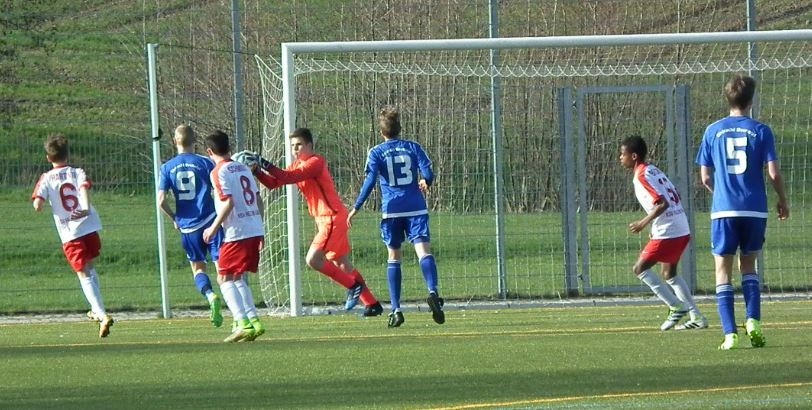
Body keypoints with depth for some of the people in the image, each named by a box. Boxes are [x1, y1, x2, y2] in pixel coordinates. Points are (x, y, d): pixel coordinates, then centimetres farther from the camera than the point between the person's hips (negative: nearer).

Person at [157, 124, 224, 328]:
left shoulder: (167, 168, 4)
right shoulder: (205, 163, -1)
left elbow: (161, 200, -4)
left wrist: (174, 218, 12)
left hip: (187, 227, 2)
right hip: (210, 220, -2)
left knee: (197, 267, 16)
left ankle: (210, 295, -13)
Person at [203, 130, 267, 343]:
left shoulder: (219, 172, -7)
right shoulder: (243, 168, 15)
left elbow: (228, 202, -17)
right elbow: (258, 199, 16)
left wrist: (214, 228, -9)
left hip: (237, 232, -8)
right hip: (255, 229, 8)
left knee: (225, 278, -2)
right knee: (238, 277, 19)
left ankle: (243, 323, -15)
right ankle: (253, 320, 12)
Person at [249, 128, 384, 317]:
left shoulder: (316, 162, -13)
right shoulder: (298, 165, 14)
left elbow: (290, 177, -26)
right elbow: (274, 183, 9)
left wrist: (267, 166, -27)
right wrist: (257, 171, -6)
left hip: (333, 218, -10)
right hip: (324, 220, 10)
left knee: (313, 259, -17)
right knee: (342, 265, 13)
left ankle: (353, 286, -6)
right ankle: (372, 304, 20)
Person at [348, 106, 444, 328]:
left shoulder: (376, 153, 2)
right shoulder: (413, 147, 6)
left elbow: (370, 181, -8)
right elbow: (428, 173, 1)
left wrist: (356, 208, -4)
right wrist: (425, 182, 25)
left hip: (391, 210, 0)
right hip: (416, 208, 0)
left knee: (393, 257, 11)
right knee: (423, 251, -11)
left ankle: (396, 309, 5)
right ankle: (433, 292, -38)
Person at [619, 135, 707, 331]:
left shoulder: (642, 176, -12)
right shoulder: (653, 170, 15)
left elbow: (662, 203, -21)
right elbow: (676, 198, 18)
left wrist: (643, 223, -16)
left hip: (666, 233, -9)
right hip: (682, 229, 9)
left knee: (640, 268, 0)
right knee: (669, 273, 20)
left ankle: (676, 306, -5)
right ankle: (697, 317, 17)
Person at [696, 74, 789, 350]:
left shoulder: (713, 131, 3)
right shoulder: (761, 131, -1)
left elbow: (705, 177, 6)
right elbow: (774, 174, -4)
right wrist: (783, 201, 13)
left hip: (724, 210, 0)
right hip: (755, 210, 0)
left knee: (723, 271, 4)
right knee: (748, 266, 17)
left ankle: (730, 333, -6)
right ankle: (753, 320, -1)